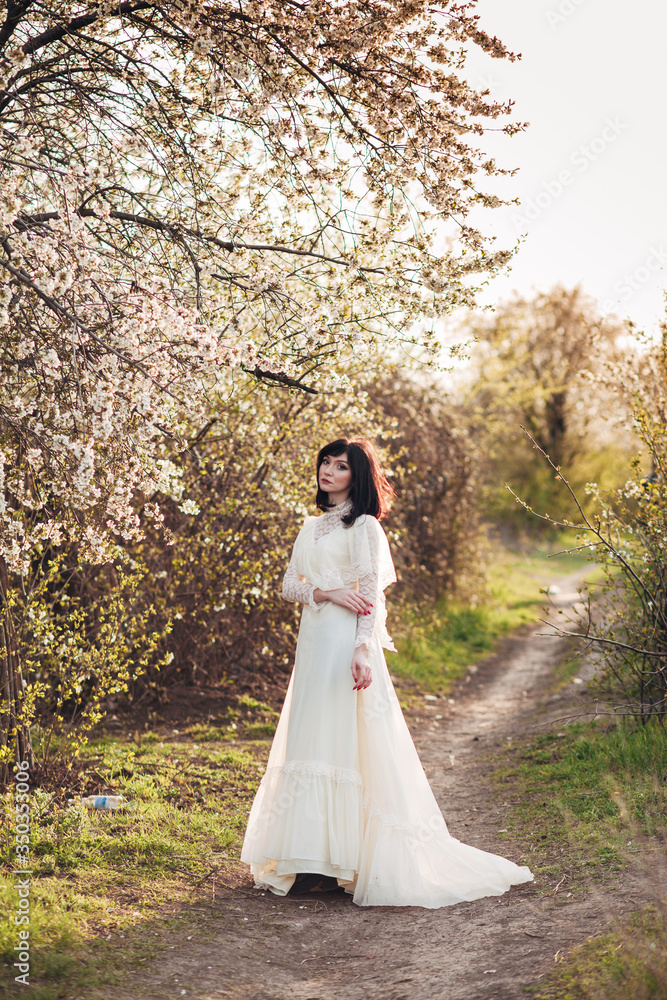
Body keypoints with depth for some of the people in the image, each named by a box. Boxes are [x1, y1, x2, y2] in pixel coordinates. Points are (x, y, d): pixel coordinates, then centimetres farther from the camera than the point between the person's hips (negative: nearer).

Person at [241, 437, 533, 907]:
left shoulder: (364, 526, -2)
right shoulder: (311, 527, 19)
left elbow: (372, 593, -9)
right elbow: (289, 585, 12)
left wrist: (363, 649, -21)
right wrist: (327, 592, -8)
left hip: (345, 642, -7)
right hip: (313, 639, 7)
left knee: (345, 743, -9)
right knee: (310, 743, 5)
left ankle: (345, 860, -6)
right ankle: (316, 860, 9)